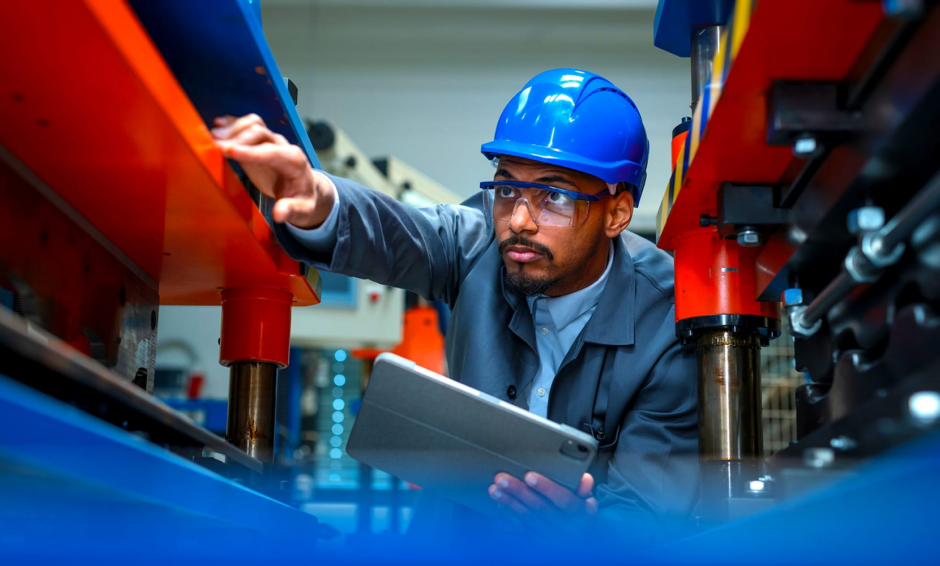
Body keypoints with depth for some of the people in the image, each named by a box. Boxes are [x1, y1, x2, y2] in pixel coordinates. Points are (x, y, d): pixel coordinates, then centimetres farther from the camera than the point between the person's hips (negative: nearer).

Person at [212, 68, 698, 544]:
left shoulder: (671, 325, -16)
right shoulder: (482, 243, -9)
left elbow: (648, 514, -17)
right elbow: (392, 237, -29)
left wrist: (584, 525, -38)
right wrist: (316, 203, -50)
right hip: (456, 530, 0)